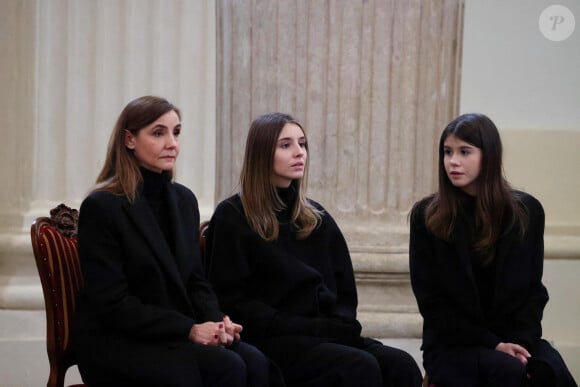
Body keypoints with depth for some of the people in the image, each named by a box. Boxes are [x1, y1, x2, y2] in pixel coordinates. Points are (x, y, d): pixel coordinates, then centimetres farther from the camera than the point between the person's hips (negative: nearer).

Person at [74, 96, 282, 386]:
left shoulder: (184, 200, 12)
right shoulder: (101, 207, -9)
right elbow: (113, 303, -14)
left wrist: (216, 320, -9)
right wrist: (189, 329, -20)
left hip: (176, 336, 6)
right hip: (118, 345, -6)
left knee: (255, 362, -23)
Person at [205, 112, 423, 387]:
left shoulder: (317, 218, 19)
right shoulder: (232, 217, 1)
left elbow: (344, 289, 20)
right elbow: (231, 301, -6)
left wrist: (338, 326, -4)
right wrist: (307, 328, -13)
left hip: (325, 334, 6)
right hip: (270, 340, -5)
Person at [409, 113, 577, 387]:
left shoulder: (527, 211, 3)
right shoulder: (426, 216, -4)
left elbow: (532, 290, 6)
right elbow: (431, 300, -5)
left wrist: (521, 341, -14)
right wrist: (492, 344, -14)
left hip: (515, 339, 2)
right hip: (452, 345, -2)